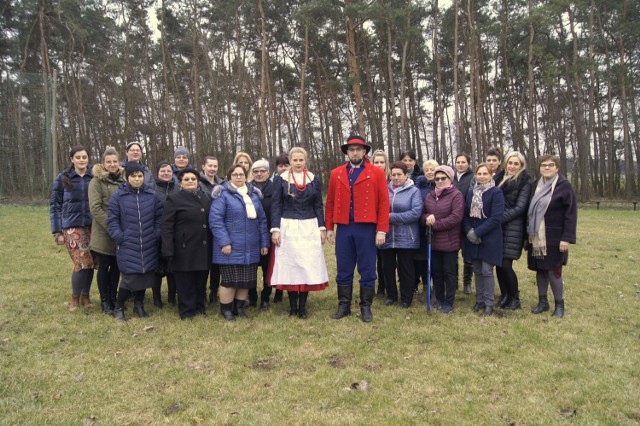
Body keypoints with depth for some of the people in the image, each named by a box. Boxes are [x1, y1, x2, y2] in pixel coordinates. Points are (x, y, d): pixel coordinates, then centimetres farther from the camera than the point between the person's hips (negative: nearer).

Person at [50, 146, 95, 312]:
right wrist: (57, 231, -2)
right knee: (82, 263, -11)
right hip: (72, 228, -2)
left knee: (90, 263, 6)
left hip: (92, 227, 2)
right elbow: (55, 205, 2)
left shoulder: (95, 176, 1)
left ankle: (85, 296, 26)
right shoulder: (63, 178, 0)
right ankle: (75, 297, 12)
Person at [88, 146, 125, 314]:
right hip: (103, 232, -4)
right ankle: (104, 300, 17)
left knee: (116, 265, 12)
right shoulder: (97, 181, -6)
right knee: (104, 266, 5)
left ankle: (113, 297, 26)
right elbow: (95, 208, -12)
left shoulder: (123, 179, 8)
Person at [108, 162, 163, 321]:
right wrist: (119, 237, -9)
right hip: (128, 246, -3)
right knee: (130, 278, -6)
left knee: (145, 275, 10)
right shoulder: (118, 196, -3)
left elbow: (159, 217, 10)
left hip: (148, 246, 3)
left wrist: (157, 235, 2)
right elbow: (112, 220, -1)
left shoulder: (152, 195, 3)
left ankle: (139, 305, 32)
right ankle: (118, 308, 16)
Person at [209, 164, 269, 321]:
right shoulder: (223, 194, -5)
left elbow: (262, 219, 13)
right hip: (231, 247, -5)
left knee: (247, 279, 10)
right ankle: (226, 309, 18)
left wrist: (264, 242, 8)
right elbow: (215, 219, -13)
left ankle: (240, 307, 27)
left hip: (250, 248, 5)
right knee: (230, 280, 1)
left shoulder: (253, 194, 12)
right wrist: (224, 242, -20)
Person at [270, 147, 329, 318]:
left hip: (309, 228, 2)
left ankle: (303, 307, 11)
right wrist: (275, 229, -8)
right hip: (288, 228, -1)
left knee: (308, 265, 1)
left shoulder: (314, 180, 6)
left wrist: (322, 228, 2)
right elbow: (276, 206, 0)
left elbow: (318, 206, 9)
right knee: (289, 265, 2)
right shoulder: (281, 180, 1)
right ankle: (293, 307, 13)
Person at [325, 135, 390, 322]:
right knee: (344, 270, 9)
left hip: (366, 228, -2)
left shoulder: (377, 173, 0)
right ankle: (344, 306, 22)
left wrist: (381, 230, -9)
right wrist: (329, 228, 6)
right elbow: (330, 202, 10)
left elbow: (384, 203, -4)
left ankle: (366, 307, 19)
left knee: (367, 270, 6)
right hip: (343, 228, 3)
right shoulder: (336, 174, 8)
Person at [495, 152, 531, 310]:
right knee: (498, 263, 5)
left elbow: (520, 207, -9)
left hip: (513, 227, -5)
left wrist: (500, 219, -16)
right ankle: (504, 295, 20)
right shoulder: (500, 178, 14)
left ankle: (515, 298, 11)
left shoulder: (525, 182, -2)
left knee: (506, 264, -7)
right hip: (497, 226, 5)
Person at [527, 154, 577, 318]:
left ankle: (559, 305, 13)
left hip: (554, 238, -5)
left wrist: (567, 238, -16)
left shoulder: (565, 186, -7)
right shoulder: (535, 185, 10)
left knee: (554, 271, -3)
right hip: (537, 237, 5)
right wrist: (528, 234, 9)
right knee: (540, 269, 10)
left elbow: (571, 214, -10)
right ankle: (542, 302, 23)